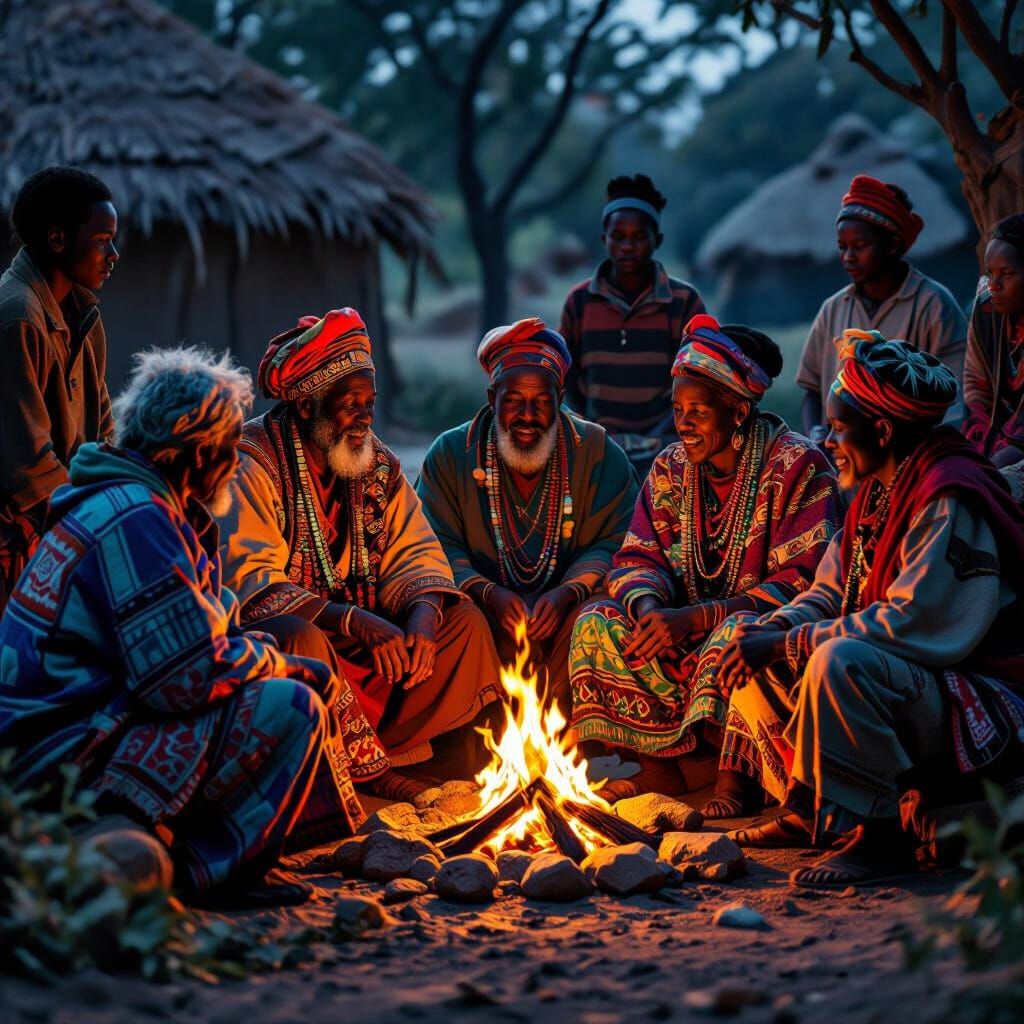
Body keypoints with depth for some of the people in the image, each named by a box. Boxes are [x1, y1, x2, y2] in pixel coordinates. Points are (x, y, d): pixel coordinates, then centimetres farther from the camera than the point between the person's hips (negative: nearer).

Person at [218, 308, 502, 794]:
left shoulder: (378, 464, 7)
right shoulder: (253, 468, -14)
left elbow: (414, 554, 4)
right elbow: (250, 583, -25)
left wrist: (423, 614, -20)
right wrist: (354, 621, -32)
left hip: (359, 644, 7)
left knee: (464, 621, -4)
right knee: (301, 641, -38)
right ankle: (369, 768, -20)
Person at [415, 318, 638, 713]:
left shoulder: (599, 452, 5)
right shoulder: (451, 454, 5)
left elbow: (614, 544, -2)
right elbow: (439, 548, -2)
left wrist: (568, 592, -22)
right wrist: (489, 594, -21)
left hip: (566, 609, 0)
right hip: (485, 609, 0)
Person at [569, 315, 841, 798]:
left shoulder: (797, 466, -12)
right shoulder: (671, 467, 7)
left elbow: (801, 583, -19)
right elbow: (637, 558, 5)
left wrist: (695, 618, -28)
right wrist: (647, 604, -22)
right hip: (688, 630, 6)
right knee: (597, 624, -16)